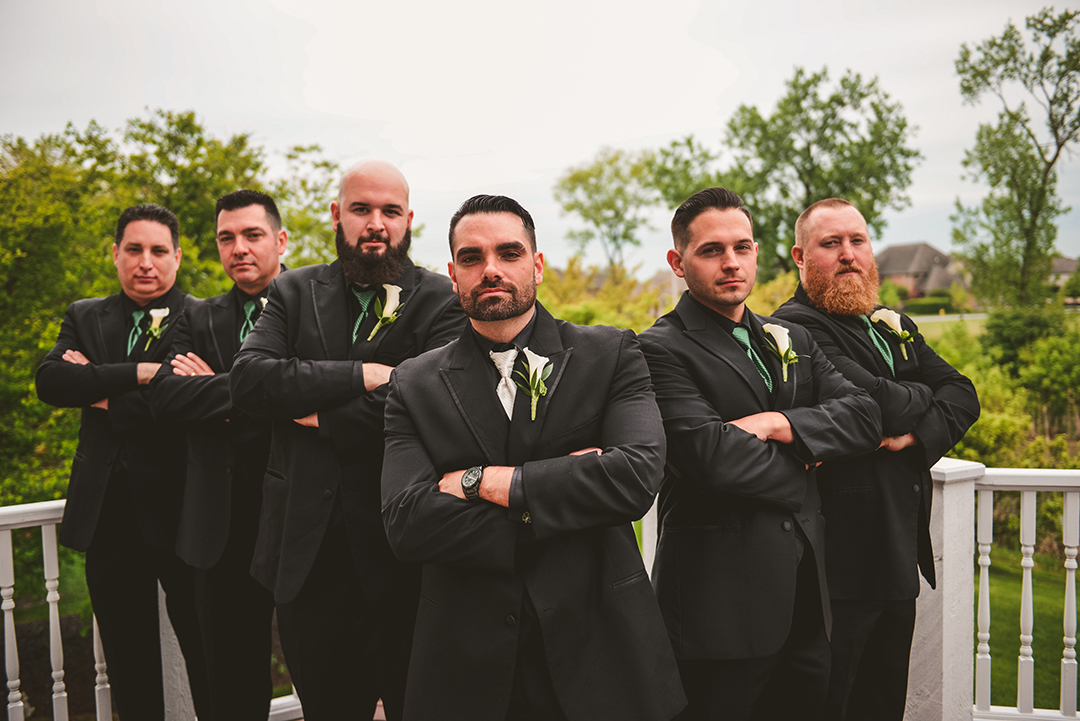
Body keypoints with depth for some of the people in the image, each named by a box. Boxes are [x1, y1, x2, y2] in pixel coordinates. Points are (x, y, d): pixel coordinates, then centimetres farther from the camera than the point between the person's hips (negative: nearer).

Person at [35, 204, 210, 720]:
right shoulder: (84, 317, 12)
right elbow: (50, 381, -6)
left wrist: (104, 393, -10)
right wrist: (138, 373, -18)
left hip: (178, 512, -4)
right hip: (108, 516, 4)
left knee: (207, 654, 5)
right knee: (128, 667, 16)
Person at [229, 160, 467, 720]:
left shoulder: (442, 302, -4)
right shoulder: (293, 292, 8)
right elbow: (247, 378, -9)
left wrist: (324, 415, -10)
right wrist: (360, 376, -17)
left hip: (399, 548, -3)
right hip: (307, 550, 3)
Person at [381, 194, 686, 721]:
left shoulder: (611, 355, 0)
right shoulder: (414, 385, 2)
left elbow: (637, 475, -16)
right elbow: (406, 524, -11)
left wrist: (485, 481, -14)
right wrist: (563, 488, -16)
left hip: (597, 651, 0)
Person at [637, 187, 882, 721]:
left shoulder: (791, 341, 15)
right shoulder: (662, 350, -9)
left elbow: (863, 415, 4)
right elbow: (712, 456, -21)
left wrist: (777, 424, -12)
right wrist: (799, 468, -5)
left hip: (805, 596, 7)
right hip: (721, 604, -6)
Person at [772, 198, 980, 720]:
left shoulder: (893, 327, 16)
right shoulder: (795, 328, -13)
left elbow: (963, 395, 7)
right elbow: (874, 403, -25)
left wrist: (920, 433, -14)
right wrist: (922, 398, -3)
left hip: (901, 558, 8)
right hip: (840, 564, -8)